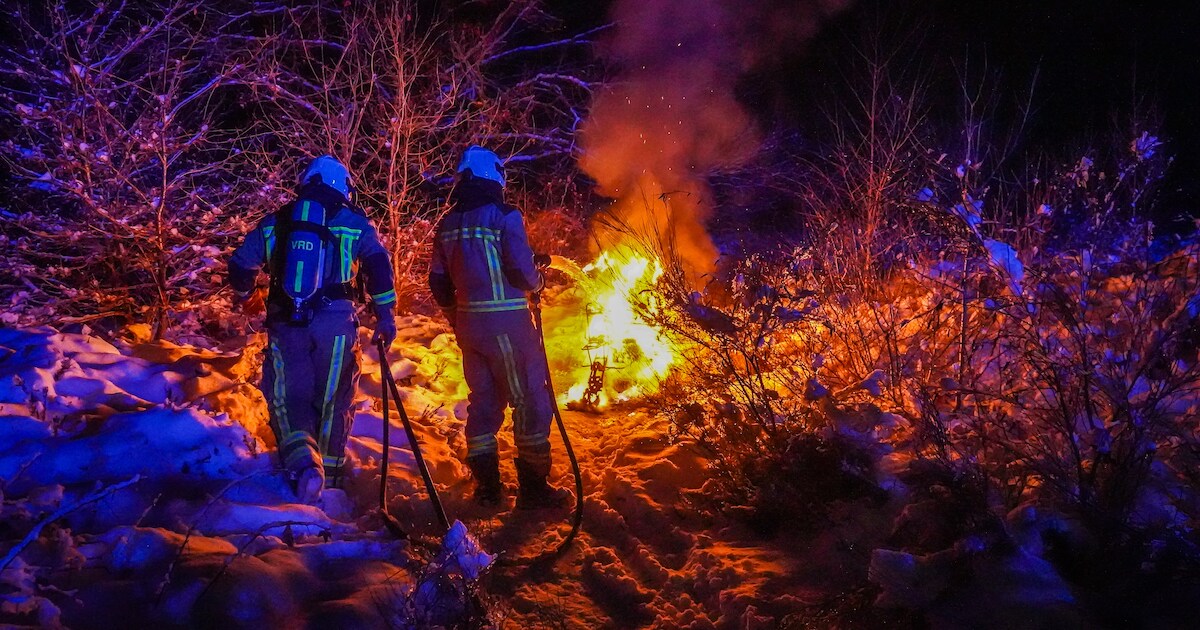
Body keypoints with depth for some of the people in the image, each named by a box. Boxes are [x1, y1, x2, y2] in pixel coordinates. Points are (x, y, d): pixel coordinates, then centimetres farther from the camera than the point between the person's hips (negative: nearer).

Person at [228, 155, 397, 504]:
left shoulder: (274, 222, 16)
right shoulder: (354, 222, 9)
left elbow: (240, 266, 16)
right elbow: (379, 265, -3)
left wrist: (246, 295, 37)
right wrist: (385, 316, 0)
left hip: (285, 323, 1)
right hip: (335, 321, -1)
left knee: (288, 398, 5)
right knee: (334, 399, 11)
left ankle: (303, 463, -19)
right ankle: (329, 472, 21)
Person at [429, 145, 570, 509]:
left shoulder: (448, 223, 9)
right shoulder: (504, 216, -11)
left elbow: (438, 281, 10)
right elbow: (522, 271, -17)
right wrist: (536, 281, 5)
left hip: (469, 325, 7)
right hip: (506, 322, -7)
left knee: (483, 400, 15)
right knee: (530, 400, 1)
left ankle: (485, 485, 19)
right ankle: (533, 487, 3)